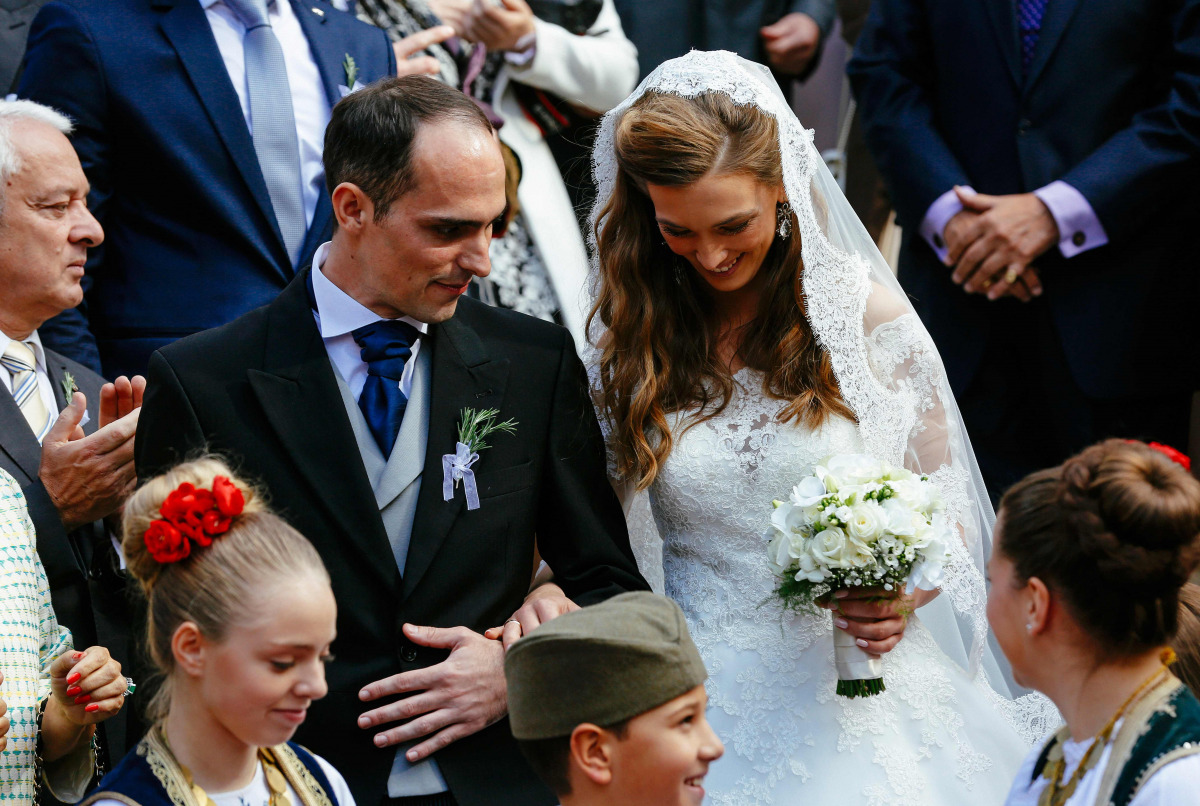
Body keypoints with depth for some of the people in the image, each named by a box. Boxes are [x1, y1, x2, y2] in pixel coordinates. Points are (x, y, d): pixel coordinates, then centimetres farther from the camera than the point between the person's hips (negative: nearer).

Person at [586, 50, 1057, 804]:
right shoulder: (631, 333, 1)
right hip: (710, 705, 1)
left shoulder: (868, 313, -3)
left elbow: (949, 508, 4)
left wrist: (902, 596, -15)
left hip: (862, 689, -1)